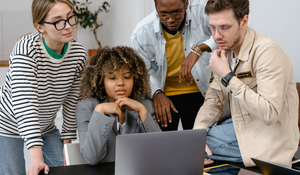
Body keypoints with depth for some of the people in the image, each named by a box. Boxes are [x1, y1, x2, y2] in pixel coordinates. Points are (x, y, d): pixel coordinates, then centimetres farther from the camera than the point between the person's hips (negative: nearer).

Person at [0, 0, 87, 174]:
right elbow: (24, 104, -38)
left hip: (45, 126, 5)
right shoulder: (26, 49, -31)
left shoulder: (79, 54, -14)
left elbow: (72, 102, -3)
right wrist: (36, 158, -45)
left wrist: (67, 143, -3)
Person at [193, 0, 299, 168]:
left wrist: (227, 77, -26)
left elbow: (270, 113, -29)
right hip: (237, 125, 8)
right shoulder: (226, 50, 5)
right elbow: (214, 99, 8)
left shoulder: (267, 51, -22)